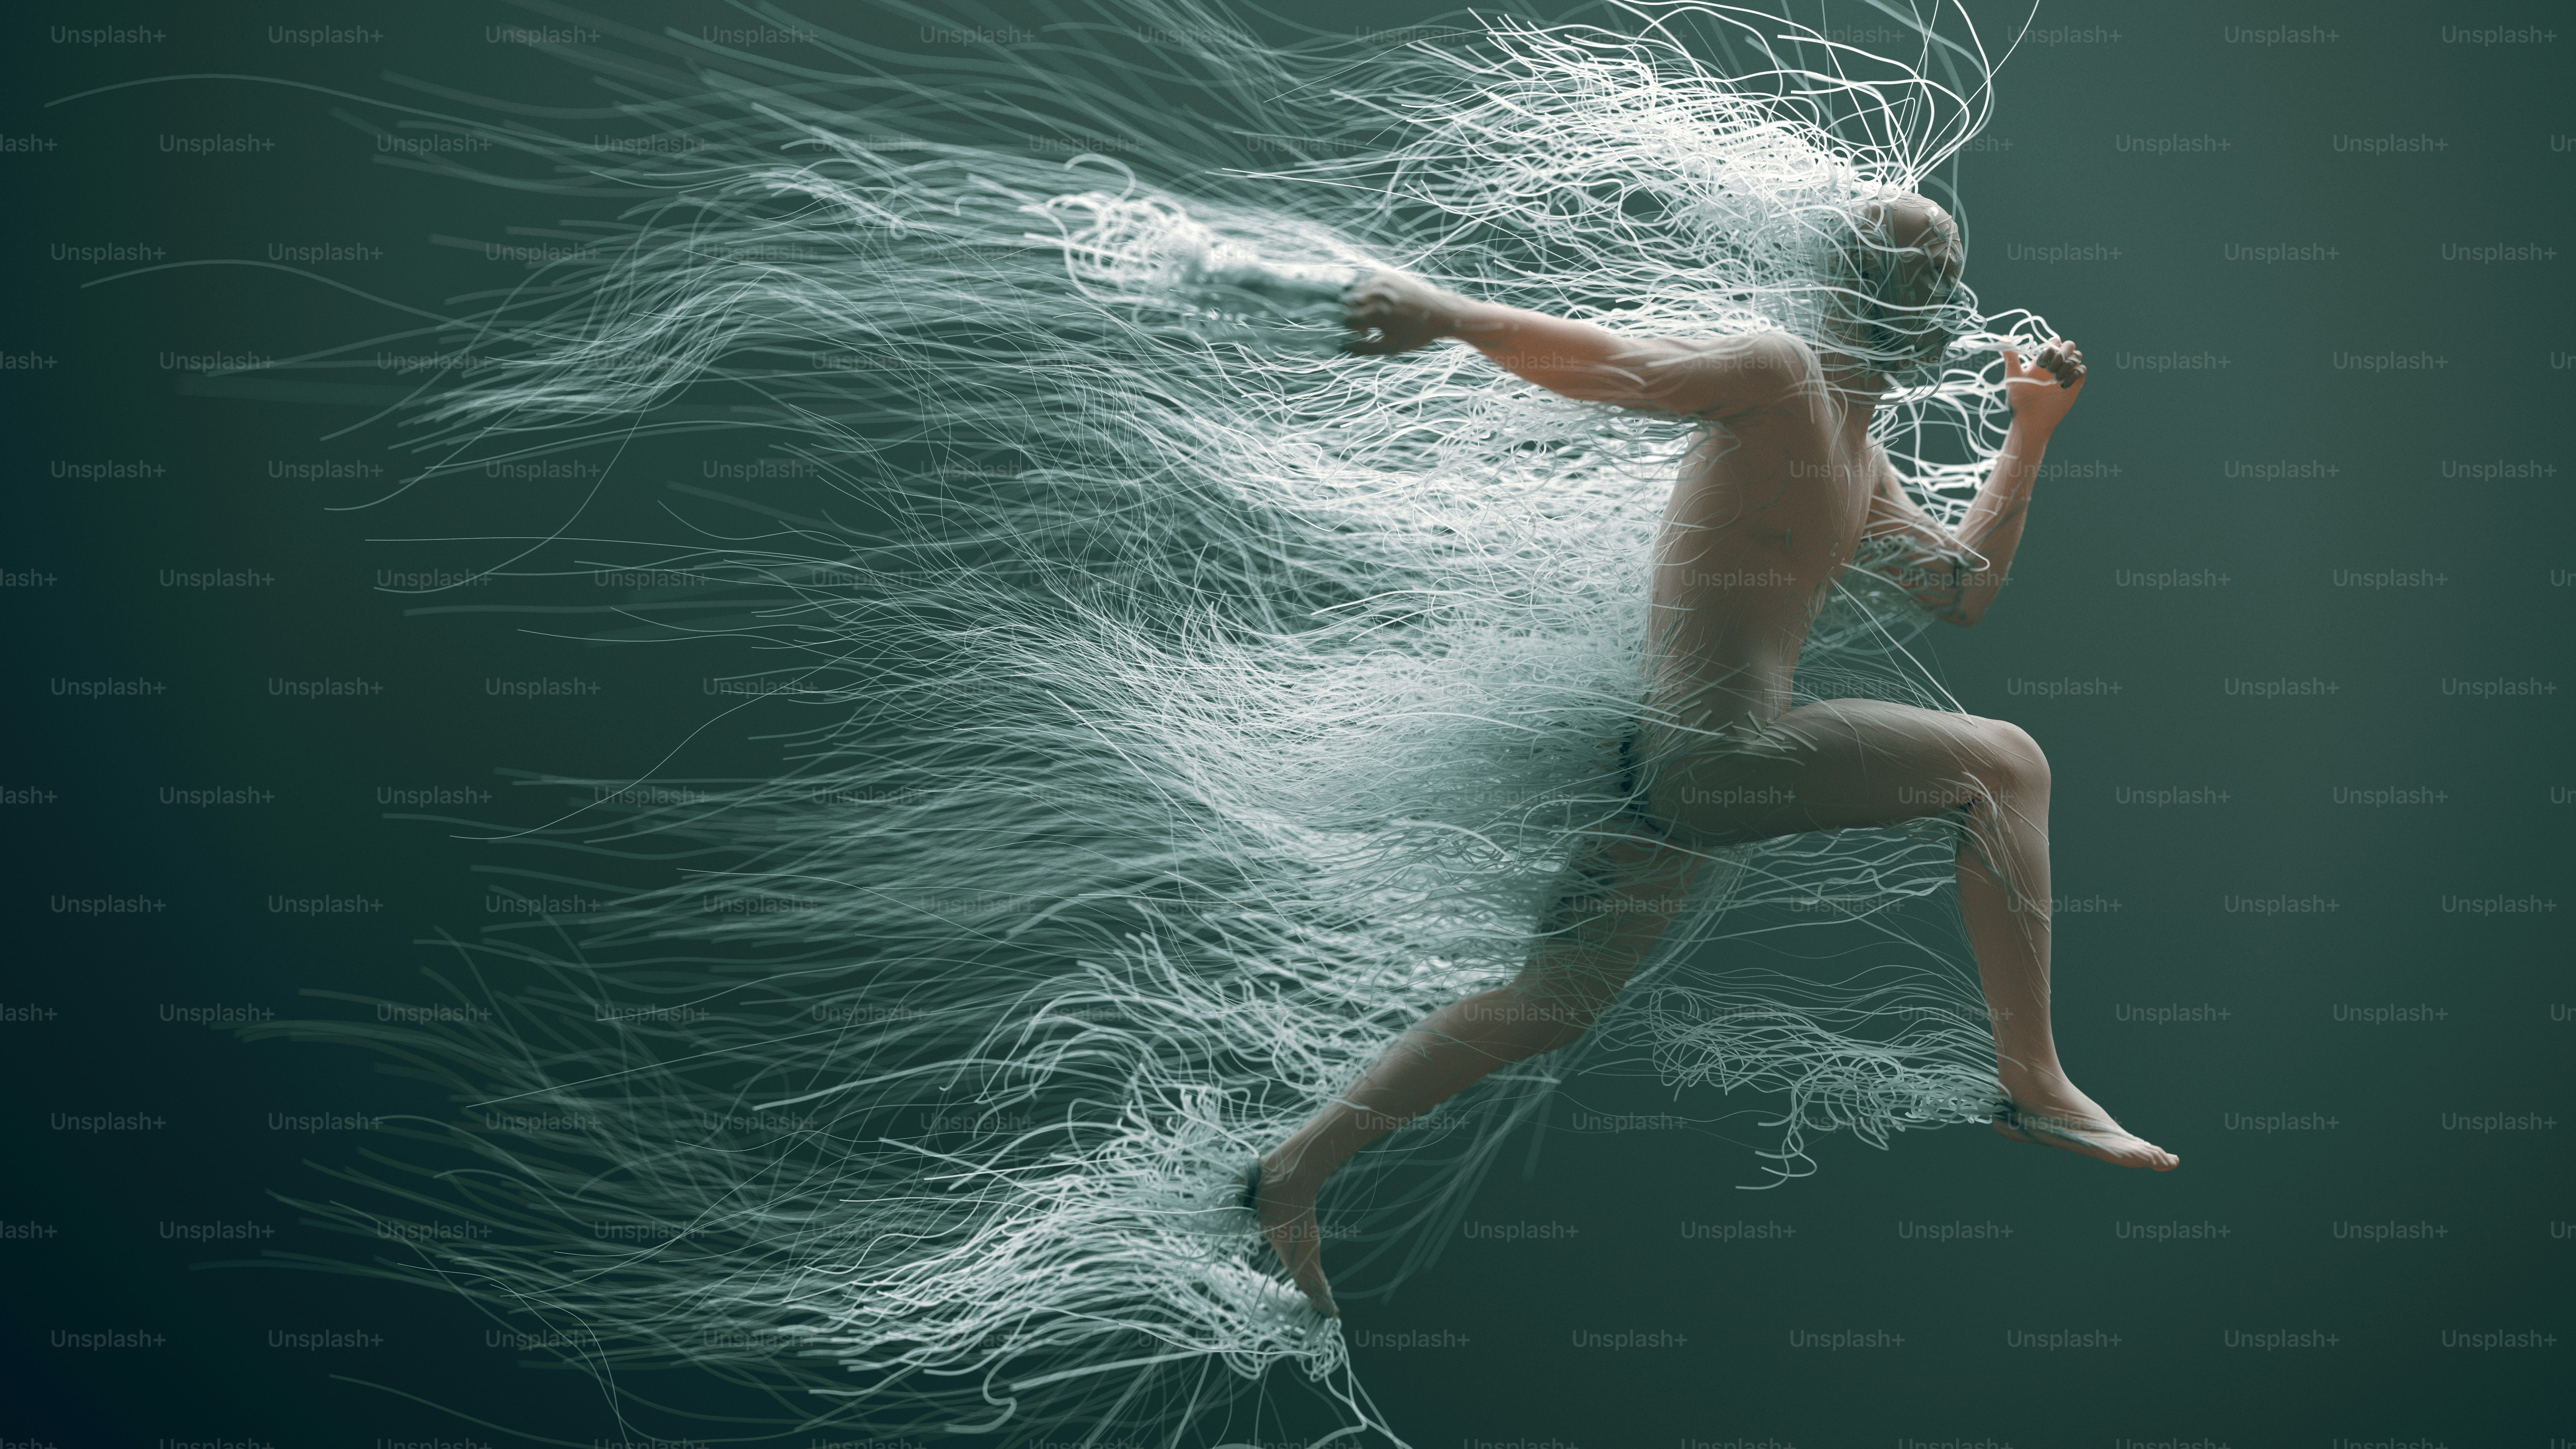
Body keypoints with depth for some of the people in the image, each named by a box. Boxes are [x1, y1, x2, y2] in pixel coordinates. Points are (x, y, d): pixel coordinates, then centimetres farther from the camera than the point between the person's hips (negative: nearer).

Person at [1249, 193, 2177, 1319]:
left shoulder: (1861, 462, 23)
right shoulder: (1778, 375, -7)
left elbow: (1960, 589, 28)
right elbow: (1620, 368, -20)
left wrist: (2030, 433, 25)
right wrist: (1449, 316, -32)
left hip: (1666, 760, 10)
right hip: (1711, 750, -10)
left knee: (1555, 1000, 14)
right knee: (2004, 764, 0)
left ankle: (1293, 1172, 16)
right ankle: (2034, 1086, 3)